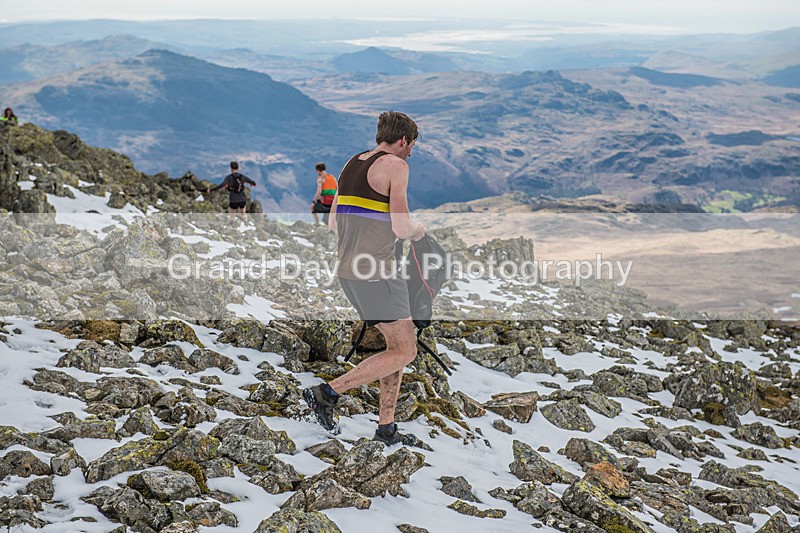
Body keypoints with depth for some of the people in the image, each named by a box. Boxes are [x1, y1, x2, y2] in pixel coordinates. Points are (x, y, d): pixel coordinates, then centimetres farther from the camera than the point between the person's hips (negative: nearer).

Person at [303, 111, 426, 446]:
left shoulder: (353, 164, 15)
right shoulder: (395, 166, -9)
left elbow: (333, 223, 17)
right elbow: (401, 228, -17)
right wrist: (417, 230, 5)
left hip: (349, 269, 9)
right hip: (376, 272, -9)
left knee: (399, 344, 16)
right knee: (404, 352, -3)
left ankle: (386, 428, 18)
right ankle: (326, 393, -4)